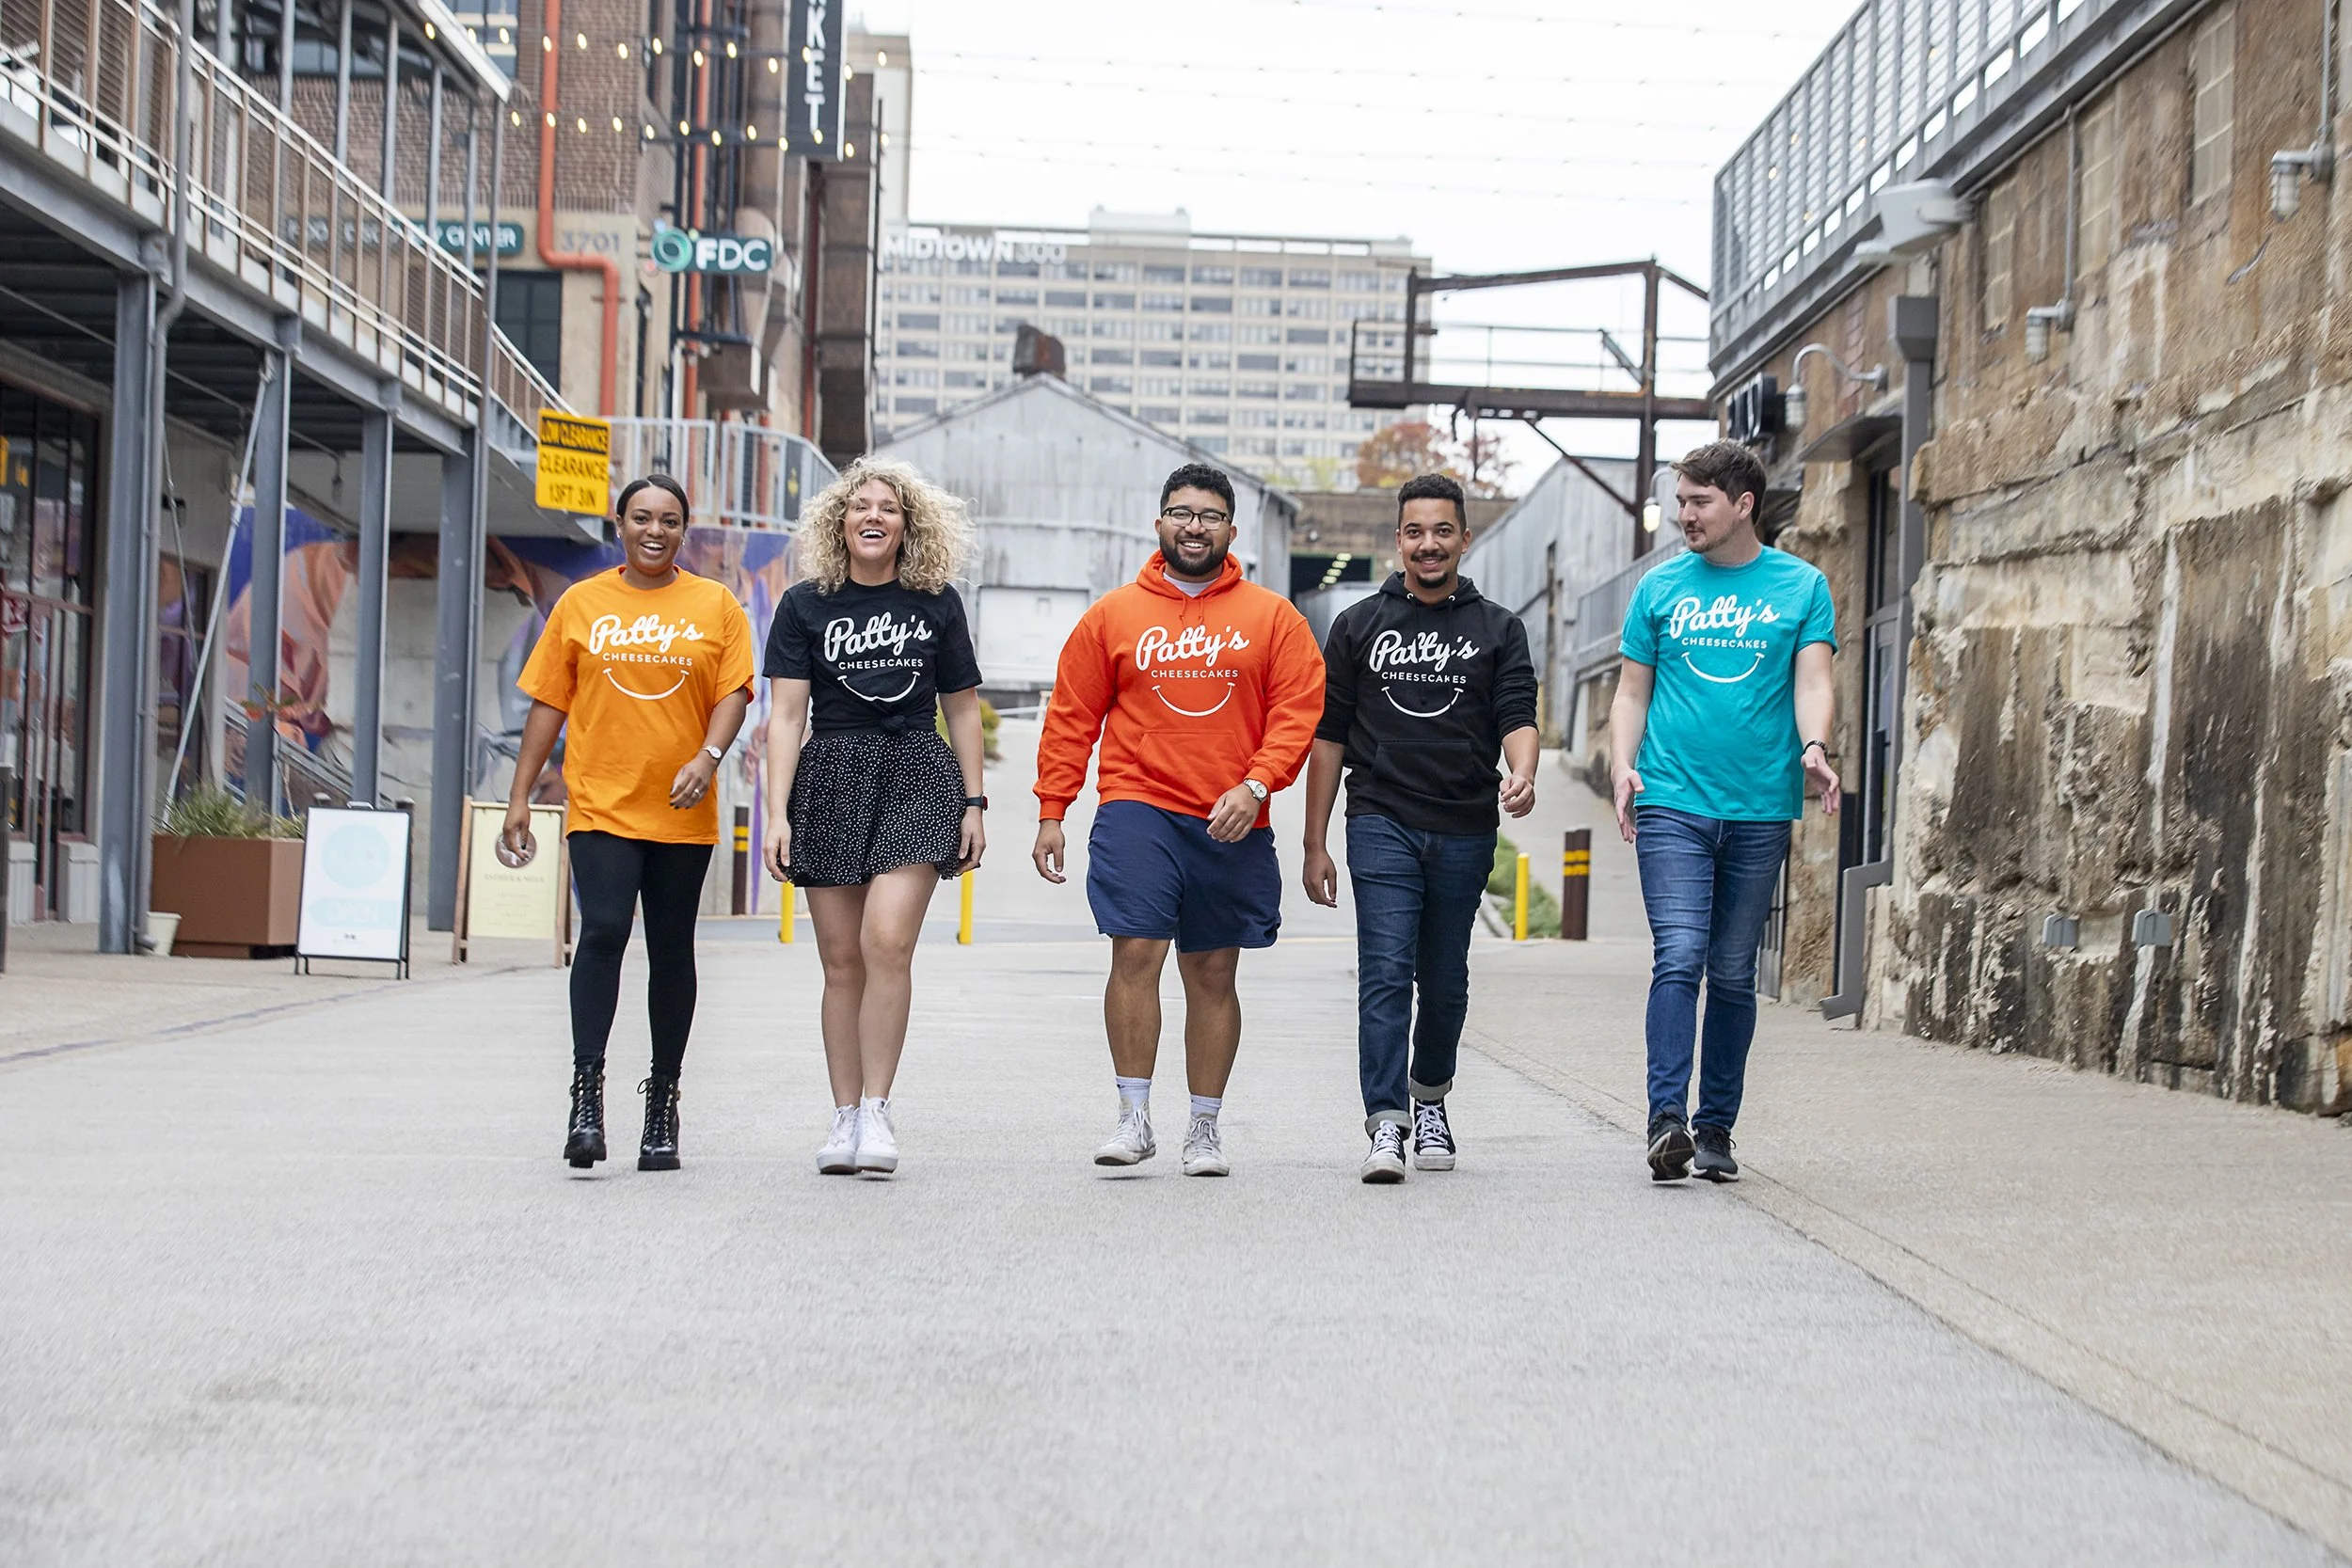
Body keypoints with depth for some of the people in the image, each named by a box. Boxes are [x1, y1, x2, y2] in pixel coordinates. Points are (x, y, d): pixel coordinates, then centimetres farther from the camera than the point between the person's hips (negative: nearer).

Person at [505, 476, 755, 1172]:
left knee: (671, 951, 7)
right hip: (600, 804, -1)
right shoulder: (581, 603, 8)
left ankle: (664, 1099, 17)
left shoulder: (715, 605, 7)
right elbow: (548, 702, 8)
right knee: (603, 930, -16)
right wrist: (520, 797, 4)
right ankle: (587, 1091, -14)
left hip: (681, 812, 1)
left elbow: (733, 690, 1)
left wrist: (708, 757, -18)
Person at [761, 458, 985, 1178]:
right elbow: (785, 714, 2)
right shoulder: (805, 604, 5)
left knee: (888, 941, -17)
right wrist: (777, 813, -6)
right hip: (831, 779, 1)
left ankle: (876, 1111, -11)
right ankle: (845, 1118, 9)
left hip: (917, 775, -1)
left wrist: (973, 804, 9)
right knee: (842, 961, 2)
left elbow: (962, 710, 14)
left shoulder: (937, 604, 8)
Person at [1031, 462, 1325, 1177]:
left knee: (1213, 974, 8)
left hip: (1230, 825, 1)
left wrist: (1256, 785, -15)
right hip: (1137, 810, -1)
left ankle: (1205, 1130, 16)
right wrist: (1051, 812, 4)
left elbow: (1298, 711, 0)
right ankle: (1134, 1117, -5)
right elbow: (1071, 717, 9)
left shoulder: (1273, 618, 6)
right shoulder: (1113, 614, 7)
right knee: (1136, 954, -12)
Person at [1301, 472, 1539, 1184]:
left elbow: (1518, 720, -2)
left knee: (1445, 981, 11)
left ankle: (1430, 1098, 32)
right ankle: (1386, 1123, -16)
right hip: (1382, 824, -1)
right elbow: (1329, 736, 9)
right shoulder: (1358, 626, 9)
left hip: (1465, 831, 1)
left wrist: (1522, 774, -26)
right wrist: (1315, 845, 4)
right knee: (1385, 972, -12)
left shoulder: (1498, 630, 9)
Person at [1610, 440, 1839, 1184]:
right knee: (1678, 958, -14)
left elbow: (1813, 682, -1)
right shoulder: (1661, 586, 9)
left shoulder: (1802, 586, 7)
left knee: (1733, 973, 7)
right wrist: (1622, 766, -6)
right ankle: (1666, 1118, -18)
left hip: (1760, 810, 1)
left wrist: (1813, 747, -22)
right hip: (1672, 803, 0)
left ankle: (1716, 1128, 15)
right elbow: (1632, 691, 11)